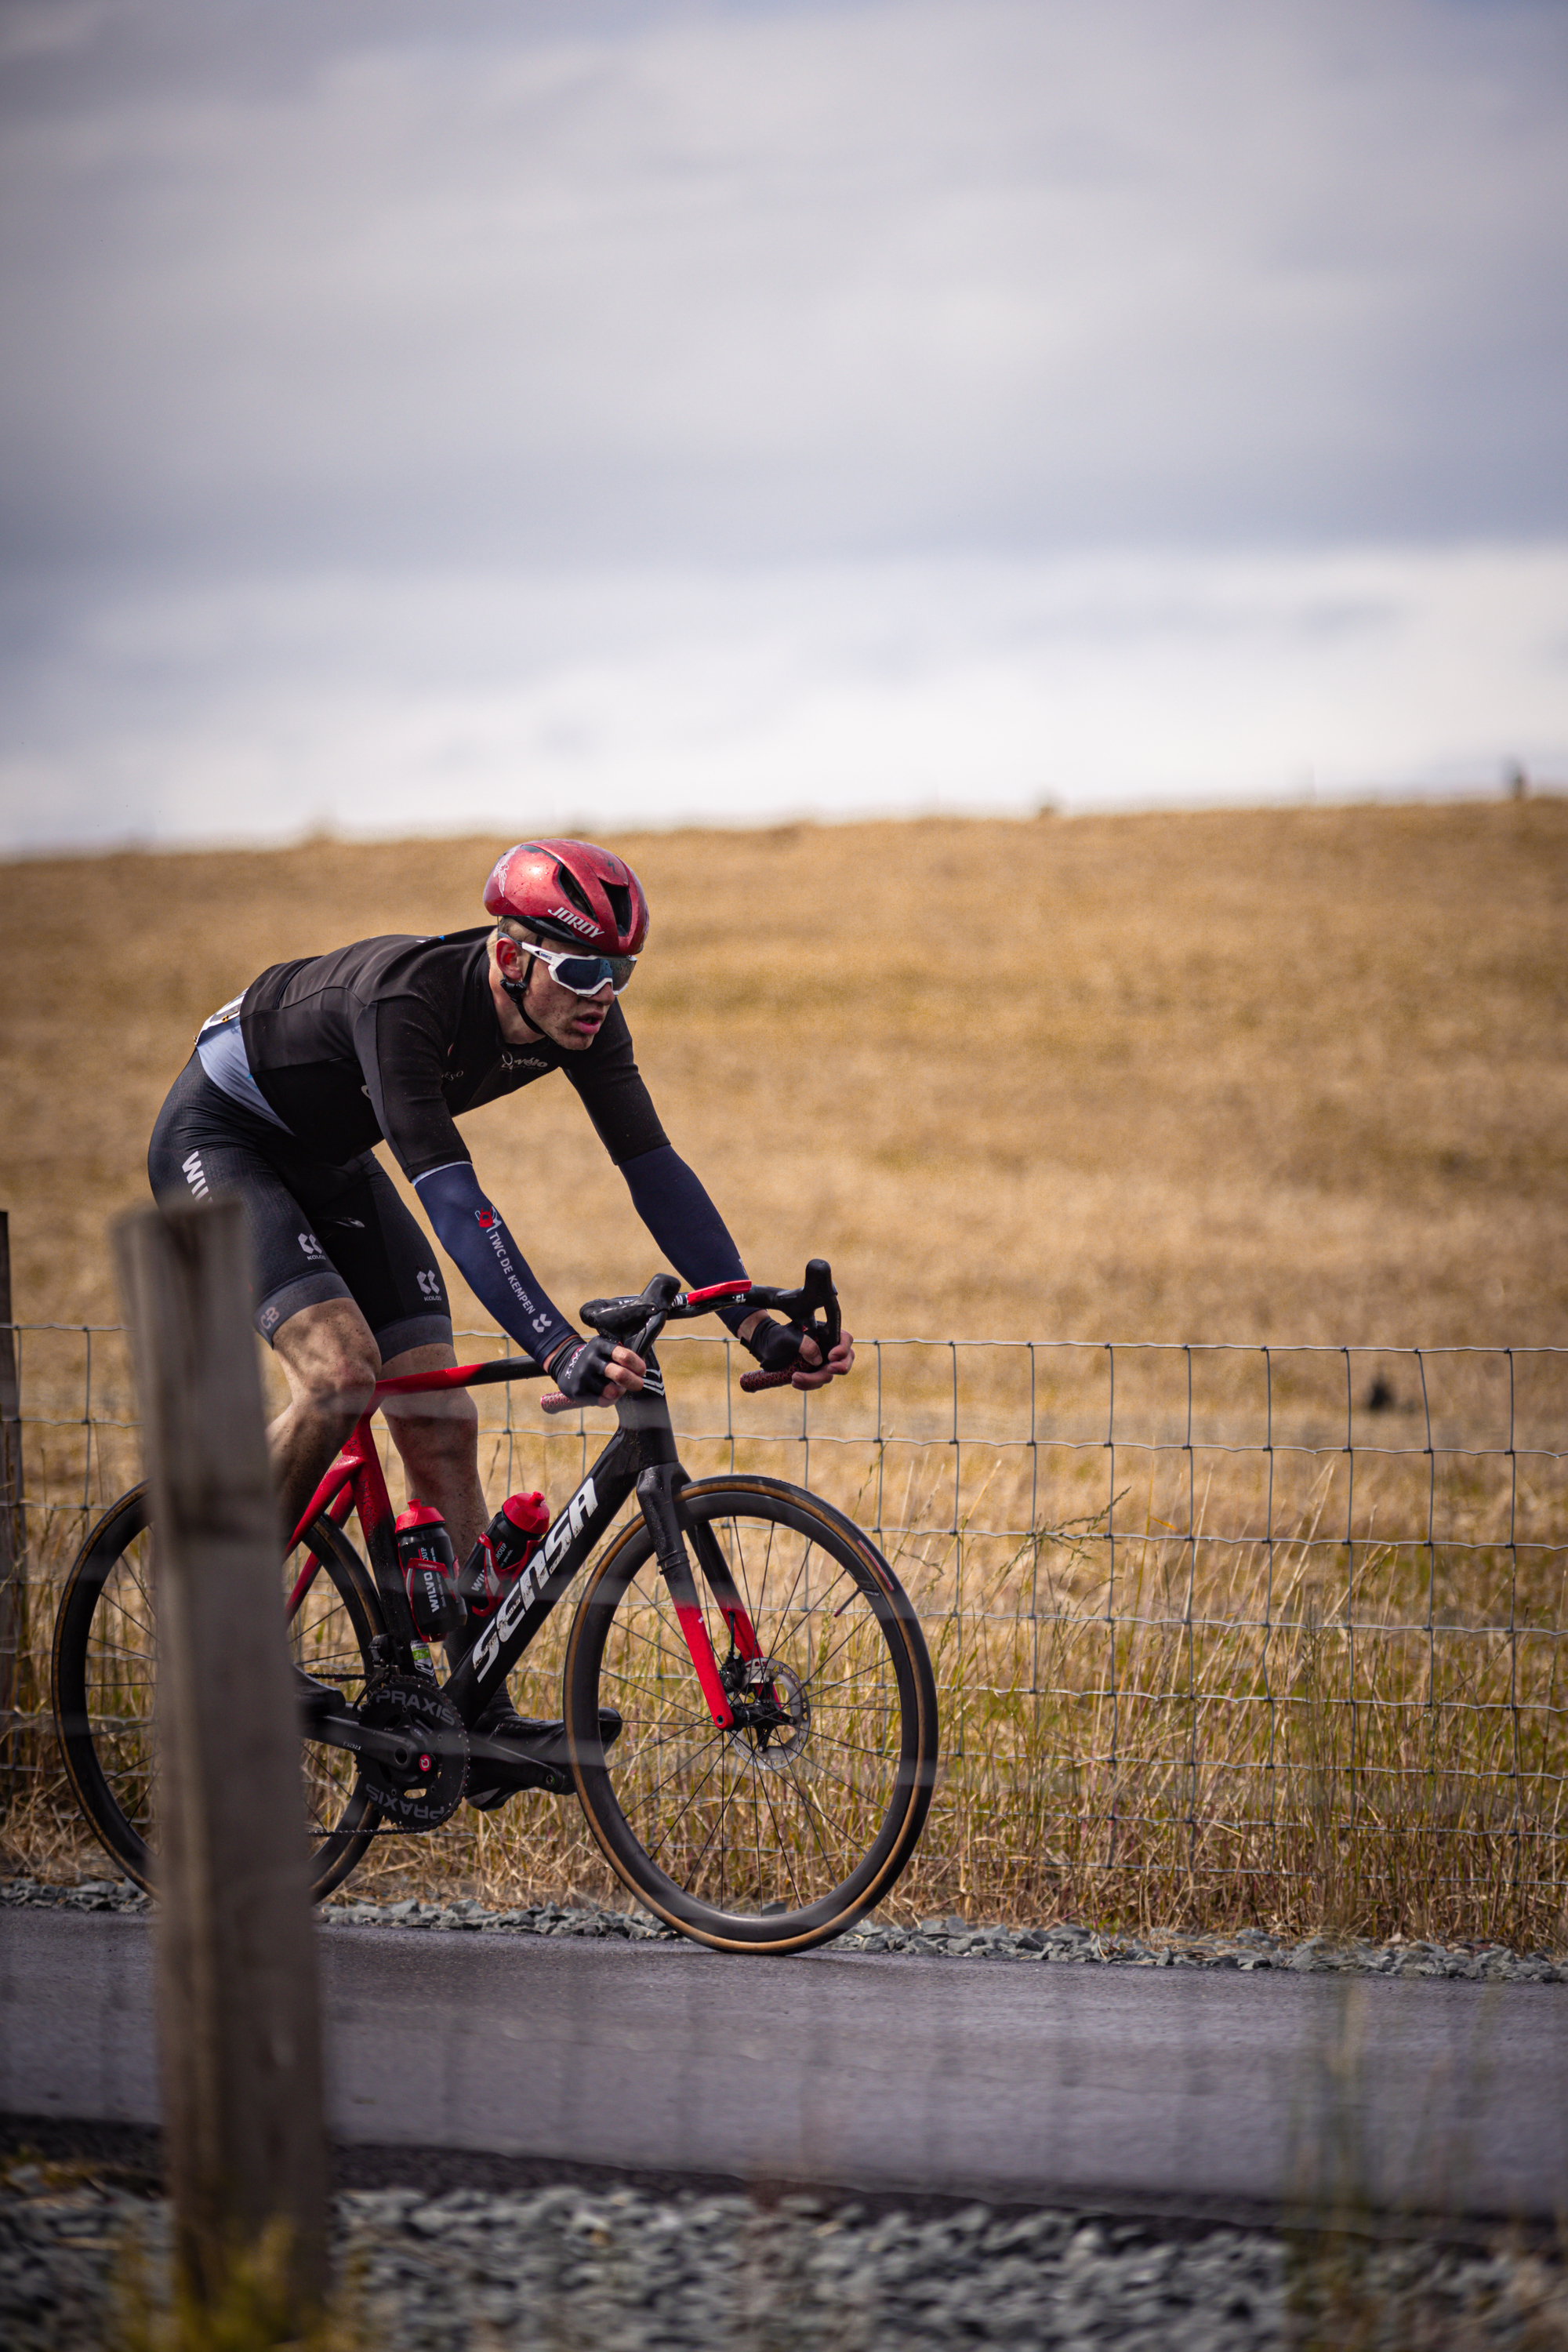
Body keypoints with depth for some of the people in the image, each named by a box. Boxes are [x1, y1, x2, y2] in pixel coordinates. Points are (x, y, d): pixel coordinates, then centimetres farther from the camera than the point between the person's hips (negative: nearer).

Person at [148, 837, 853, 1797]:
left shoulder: (580, 1017, -18)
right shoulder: (405, 1001, -38)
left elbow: (654, 1167, -15)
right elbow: (450, 1195, -45)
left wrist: (758, 1326, -23)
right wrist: (559, 1348, -54)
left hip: (329, 1160, 7)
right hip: (216, 1140, -7)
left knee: (442, 1424, -2)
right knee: (343, 1369, -28)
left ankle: (479, 1714, 1)